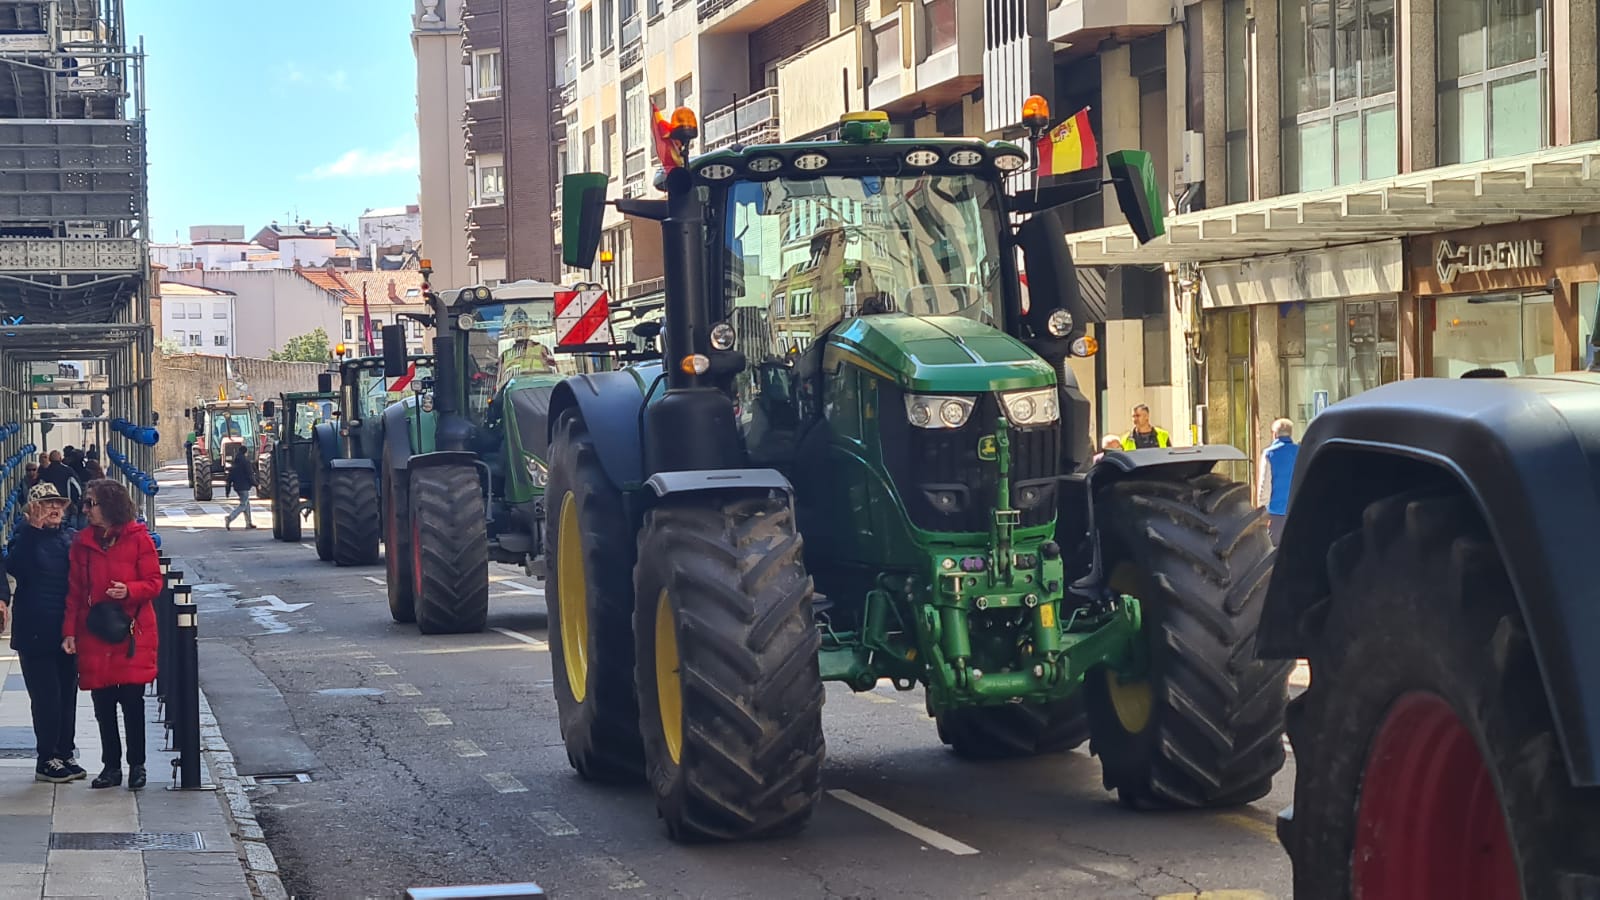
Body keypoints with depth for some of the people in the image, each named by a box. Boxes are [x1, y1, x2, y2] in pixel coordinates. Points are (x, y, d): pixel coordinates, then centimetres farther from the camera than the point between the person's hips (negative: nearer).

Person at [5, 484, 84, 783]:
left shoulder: (71, 538, 10)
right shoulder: (25, 539, -4)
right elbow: (15, 568, -22)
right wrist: (34, 528, -25)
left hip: (67, 631, 5)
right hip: (35, 632, -5)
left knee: (67, 694, 10)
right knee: (46, 697, -4)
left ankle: (65, 754, 21)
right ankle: (47, 760, 4)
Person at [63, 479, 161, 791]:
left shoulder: (138, 538, -4)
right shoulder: (83, 542, 6)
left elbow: (154, 583, -2)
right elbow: (74, 591, 6)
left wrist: (129, 590, -22)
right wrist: (69, 632, 0)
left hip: (132, 634, -3)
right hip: (94, 636, 3)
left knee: (132, 701, -2)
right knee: (103, 704, 7)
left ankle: (137, 766, 10)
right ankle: (111, 766, 17)